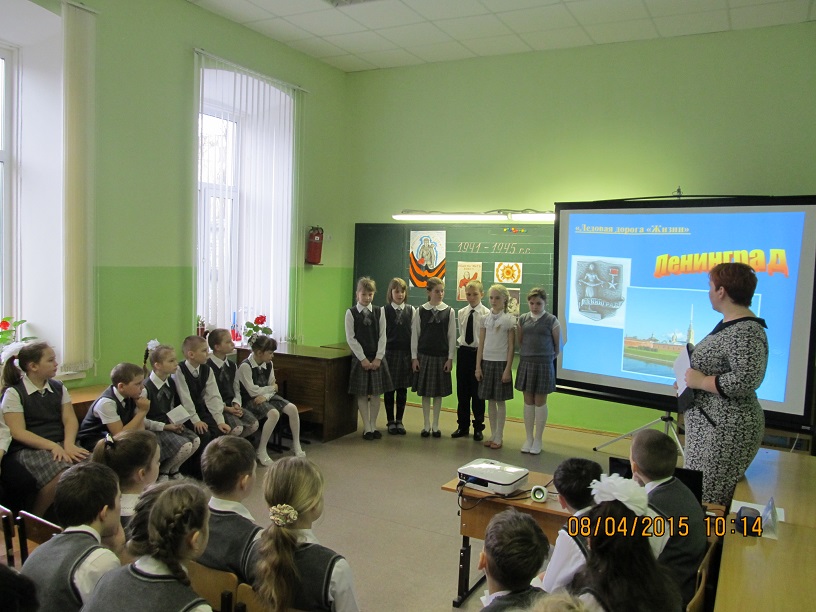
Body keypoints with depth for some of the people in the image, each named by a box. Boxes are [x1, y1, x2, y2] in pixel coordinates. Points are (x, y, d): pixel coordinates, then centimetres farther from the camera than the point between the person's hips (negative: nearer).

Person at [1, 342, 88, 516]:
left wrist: (68, 444, -14)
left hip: (60, 444, 5)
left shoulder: (58, 388, 14)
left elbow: (70, 419, 7)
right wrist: (52, 446, -21)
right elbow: (18, 432, -9)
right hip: (29, 449, -4)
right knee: (62, 472, -33)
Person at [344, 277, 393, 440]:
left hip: (377, 357, 2)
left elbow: (382, 336, 1)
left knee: (376, 393, 5)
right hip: (360, 357, -2)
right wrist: (363, 359, -11)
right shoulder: (351, 313, -3)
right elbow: (350, 338, -6)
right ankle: (367, 428, 10)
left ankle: (373, 426, 16)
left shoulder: (379, 311, 3)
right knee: (361, 394, 1)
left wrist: (378, 358, -7)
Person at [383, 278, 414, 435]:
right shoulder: (384, 311, -1)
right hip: (389, 353, -1)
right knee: (389, 389, 6)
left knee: (402, 389, 7)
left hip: (406, 354, 1)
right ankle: (391, 421, 18)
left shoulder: (411, 310, 2)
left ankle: (399, 421, 20)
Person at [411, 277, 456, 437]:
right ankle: (427, 425, 20)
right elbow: (415, 335, 1)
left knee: (439, 392, 8)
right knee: (425, 391, 7)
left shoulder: (448, 311, -3)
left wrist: (450, 358, -4)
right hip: (424, 355, 0)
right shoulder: (420, 311, -3)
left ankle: (435, 426, 21)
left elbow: (452, 336, -1)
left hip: (441, 356, 0)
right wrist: (414, 357, -2)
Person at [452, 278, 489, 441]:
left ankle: (478, 428, 21)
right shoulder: (461, 313, 5)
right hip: (463, 352, 5)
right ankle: (463, 426, 25)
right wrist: (459, 342, 2)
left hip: (479, 353, -4)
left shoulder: (486, 313, -11)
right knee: (462, 391, 11)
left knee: (477, 392, 6)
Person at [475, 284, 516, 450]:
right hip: (487, 361, 4)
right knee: (490, 400, 9)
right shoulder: (485, 319, 6)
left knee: (500, 401, 3)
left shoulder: (509, 319, -4)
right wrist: (478, 366, 3)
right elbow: (481, 344, 7)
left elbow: (511, 346, -5)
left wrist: (508, 369, -10)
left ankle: (499, 437, 12)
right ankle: (492, 435, 19)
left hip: (501, 362, -3)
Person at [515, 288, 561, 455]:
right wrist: (526, 355, 12)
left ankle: (538, 440, 15)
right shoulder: (523, 319, 4)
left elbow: (558, 347, 2)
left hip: (544, 365, -3)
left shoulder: (552, 321, -5)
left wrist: (547, 358, 8)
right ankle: (528, 438, 20)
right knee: (528, 401, 9)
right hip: (526, 364, 3)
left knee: (540, 402, 5)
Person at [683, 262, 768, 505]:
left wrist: (701, 381, -19)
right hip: (708, 423, 10)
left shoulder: (746, 332, -18)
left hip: (725, 430, -10)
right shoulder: (728, 323, 13)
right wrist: (690, 378, 11)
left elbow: (746, 380, -28)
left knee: (706, 503, -6)